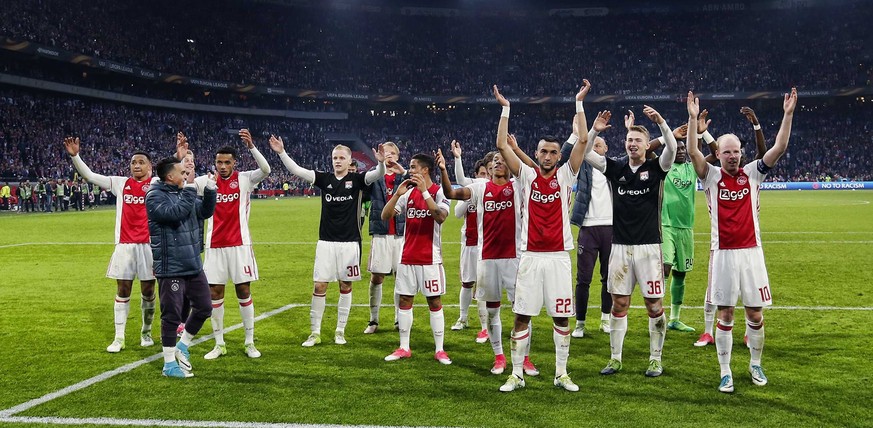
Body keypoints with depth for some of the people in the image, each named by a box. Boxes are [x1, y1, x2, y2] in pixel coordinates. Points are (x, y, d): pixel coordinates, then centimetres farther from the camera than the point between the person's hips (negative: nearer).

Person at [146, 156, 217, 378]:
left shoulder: (183, 193, 11)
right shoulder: (155, 196, -11)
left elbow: (205, 212, 21)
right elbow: (174, 213, -27)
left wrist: (210, 192, 5)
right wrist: (190, 192, -18)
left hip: (194, 266, 8)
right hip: (171, 268, -8)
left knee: (204, 307, 14)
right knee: (172, 315, 0)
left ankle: (183, 346, 32)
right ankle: (169, 364, 12)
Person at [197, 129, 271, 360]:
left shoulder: (245, 179, -3)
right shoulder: (207, 181, 4)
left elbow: (265, 170, -19)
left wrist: (251, 146, -32)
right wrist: (183, 157, -13)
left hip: (239, 244, -2)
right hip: (214, 246, 2)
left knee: (244, 291, 3)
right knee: (215, 293, 4)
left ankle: (250, 342, 12)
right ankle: (219, 344, 14)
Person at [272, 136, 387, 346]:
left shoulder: (357, 179, -2)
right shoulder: (324, 178, 4)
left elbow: (378, 174, -18)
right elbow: (296, 170, -2)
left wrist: (381, 162, -39)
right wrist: (281, 153, -15)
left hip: (350, 242, -1)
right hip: (326, 241, 2)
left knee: (345, 285, 7)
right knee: (319, 286, 0)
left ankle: (340, 331, 19)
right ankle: (315, 333, 10)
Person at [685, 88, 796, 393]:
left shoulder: (753, 173, 5)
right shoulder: (711, 176, 1)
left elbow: (779, 148, -1)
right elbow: (692, 152, -13)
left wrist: (788, 114, -8)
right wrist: (693, 118, -22)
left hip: (751, 251, 2)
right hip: (722, 254, -2)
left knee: (755, 313, 7)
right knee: (725, 314, 3)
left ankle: (755, 365, 26)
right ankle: (725, 372, 12)